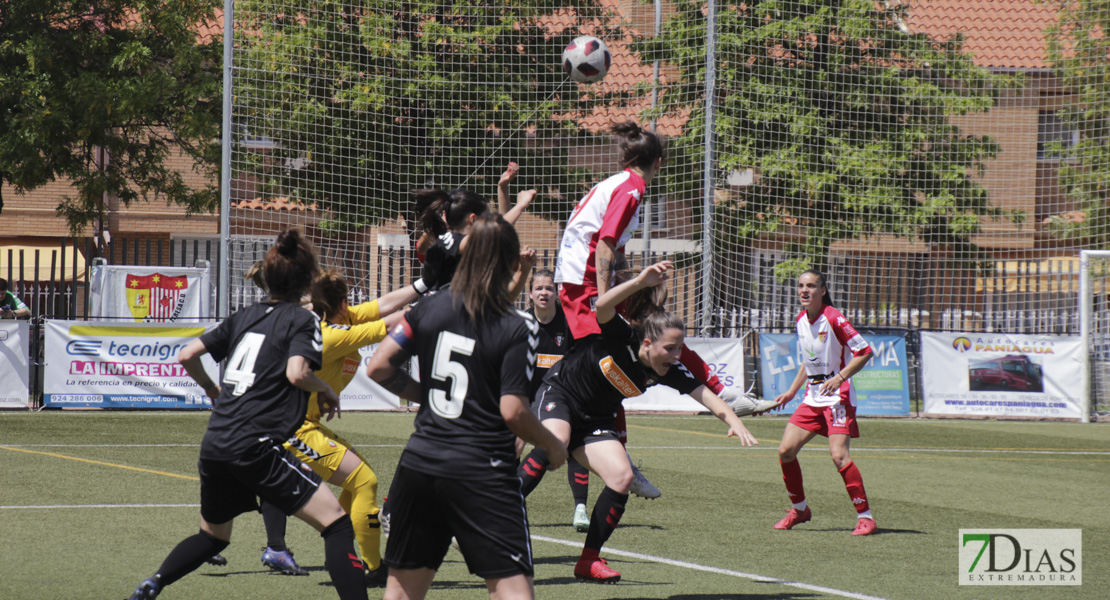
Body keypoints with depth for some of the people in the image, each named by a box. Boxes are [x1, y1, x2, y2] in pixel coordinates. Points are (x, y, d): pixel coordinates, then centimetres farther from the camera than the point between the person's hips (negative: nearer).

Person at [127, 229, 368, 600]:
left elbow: (187, 356, 18)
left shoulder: (245, 317, 18)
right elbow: (297, 373, -17)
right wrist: (326, 391, 1)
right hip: (255, 445, -7)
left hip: (214, 444, 7)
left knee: (213, 536, 29)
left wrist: (211, 390, 34)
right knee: (336, 523, -8)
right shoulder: (302, 320, 0)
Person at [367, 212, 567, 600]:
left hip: (419, 463, 5)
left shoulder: (430, 308, 4)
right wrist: (553, 445, 5)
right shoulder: (517, 329, -9)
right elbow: (513, 411, -12)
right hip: (482, 473, -5)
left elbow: (379, 368, 6)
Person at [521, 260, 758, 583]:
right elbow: (603, 306, -43)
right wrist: (641, 282, -54)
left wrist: (733, 420, -37)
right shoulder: (623, 337, -23)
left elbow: (705, 394, -19)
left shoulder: (668, 372, -11)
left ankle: (590, 559, -4)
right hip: (557, 395, -6)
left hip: (594, 421, 6)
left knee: (622, 476, -15)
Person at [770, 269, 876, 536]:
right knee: (785, 451, -1)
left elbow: (864, 351, -14)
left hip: (837, 396, -7)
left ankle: (865, 517, -13)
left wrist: (839, 378, -22)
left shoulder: (833, 318, -14)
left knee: (839, 455, -20)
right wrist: (791, 391, 21)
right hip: (813, 398, 8)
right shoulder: (801, 320, 9)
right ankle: (800, 509, 18)